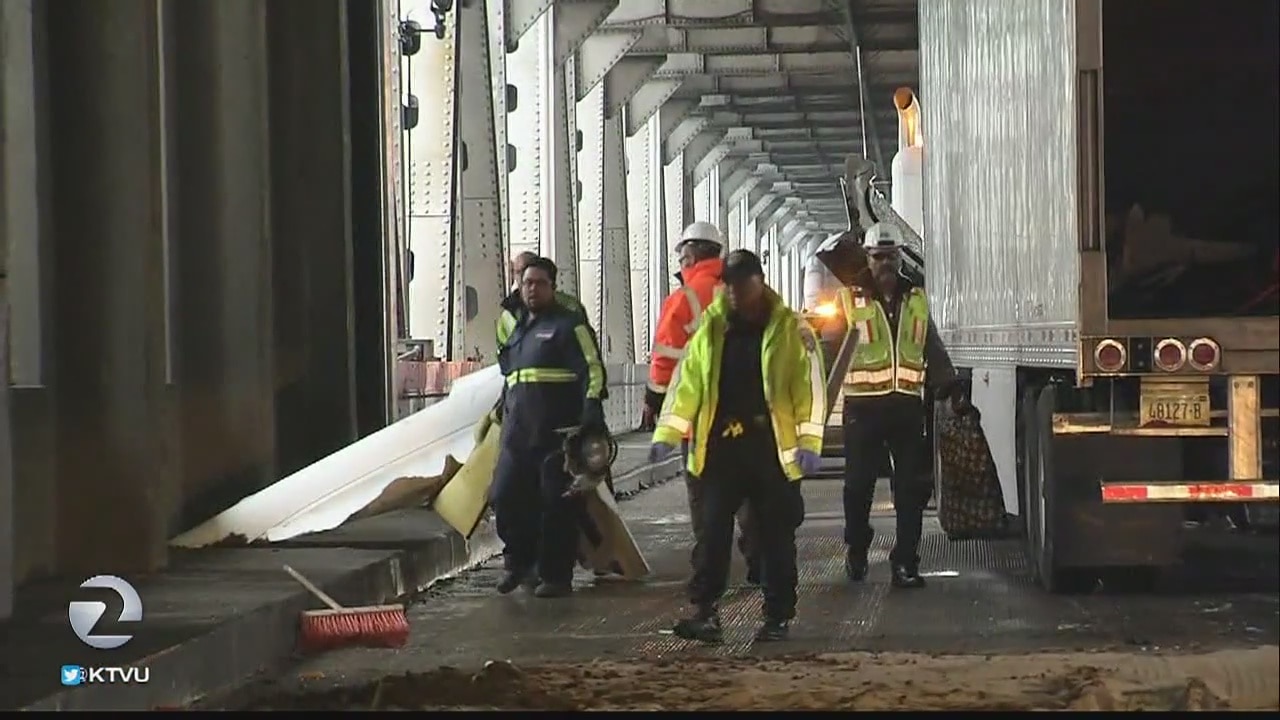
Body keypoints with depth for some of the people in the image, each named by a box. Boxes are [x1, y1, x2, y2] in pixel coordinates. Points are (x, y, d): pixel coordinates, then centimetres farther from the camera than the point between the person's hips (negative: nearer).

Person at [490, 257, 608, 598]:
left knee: (557, 506, -3)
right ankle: (519, 562, 20)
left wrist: (592, 409, -19)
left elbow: (592, 369, -9)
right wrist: (502, 409, 32)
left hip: (556, 433, -7)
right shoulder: (518, 329, 22)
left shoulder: (569, 324, 0)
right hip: (517, 433, 7)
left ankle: (556, 575, 4)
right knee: (505, 497, 2)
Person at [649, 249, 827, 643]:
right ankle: (704, 611, 0)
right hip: (721, 448, 3)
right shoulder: (710, 329, 9)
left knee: (776, 537, 6)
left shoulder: (791, 329, -1)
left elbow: (810, 386, -4)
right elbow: (688, 384, 12)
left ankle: (778, 617, 14)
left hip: (773, 449, -2)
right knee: (713, 532, -2)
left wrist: (809, 442, -12)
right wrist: (666, 433, 4)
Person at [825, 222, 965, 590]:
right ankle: (856, 549, 26)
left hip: (907, 404, 3)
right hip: (863, 404, -3)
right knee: (859, 484, 6)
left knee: (913, 487, 0)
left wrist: (950, 387, 10)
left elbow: (933, 349, 18)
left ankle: (906, 562, 4)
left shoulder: (917, 300, 13)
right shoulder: (848, 299, 1)